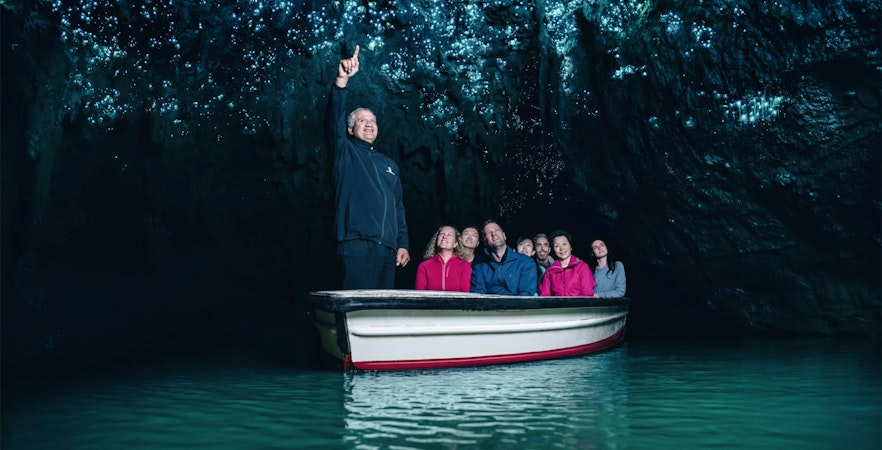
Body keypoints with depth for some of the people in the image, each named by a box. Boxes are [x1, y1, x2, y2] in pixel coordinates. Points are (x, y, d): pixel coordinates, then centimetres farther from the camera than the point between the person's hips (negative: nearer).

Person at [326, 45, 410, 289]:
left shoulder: (389, 164, 25)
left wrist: (403, 243, 11)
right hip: (356, 244, -5)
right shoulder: (345, 152, 10)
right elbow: (333, 120, -8)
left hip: (387, 248, 5)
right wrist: (342, 79, -21)